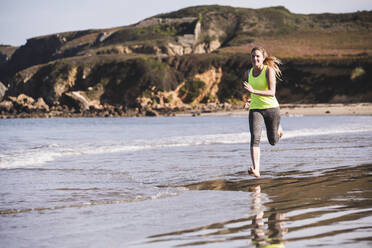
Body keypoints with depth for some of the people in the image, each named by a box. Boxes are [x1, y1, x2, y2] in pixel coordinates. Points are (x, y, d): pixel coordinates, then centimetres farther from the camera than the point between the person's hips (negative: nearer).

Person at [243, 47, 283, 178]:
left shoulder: (269, 70, -10)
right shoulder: (249, 72, 6)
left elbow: (272, 93, -21)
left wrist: (254, 91, -30)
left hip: (271, 108, -3)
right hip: (255, 109, 3)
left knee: (273, 141, 11)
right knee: (255, 137, -20)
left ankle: (278, 127, 48)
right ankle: (256, 169, -27)